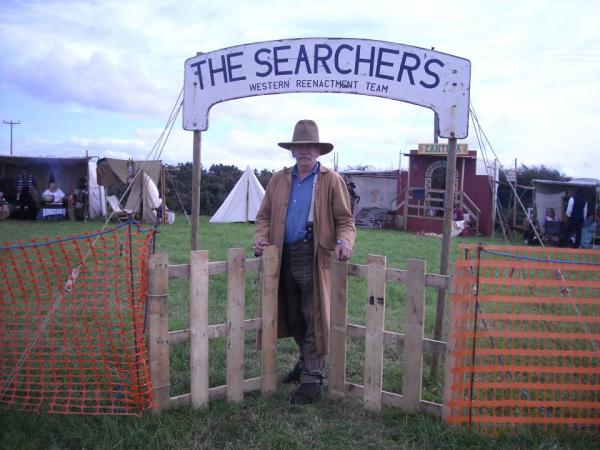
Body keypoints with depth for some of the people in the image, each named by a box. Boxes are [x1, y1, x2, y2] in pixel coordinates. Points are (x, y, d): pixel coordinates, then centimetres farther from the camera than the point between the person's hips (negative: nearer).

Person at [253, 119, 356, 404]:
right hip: (285, 257, 5)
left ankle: (312, 379, 10)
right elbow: (265, 216, 16)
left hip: (315, 258, -5)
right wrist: (261, 239, -2)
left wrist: (344, 241, -21)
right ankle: (306, 361, 38)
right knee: (293, 317, 16)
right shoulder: (279, 180, 13)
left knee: (314, 319, -1)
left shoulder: (332, 181, 1)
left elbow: (345, 219, -1)